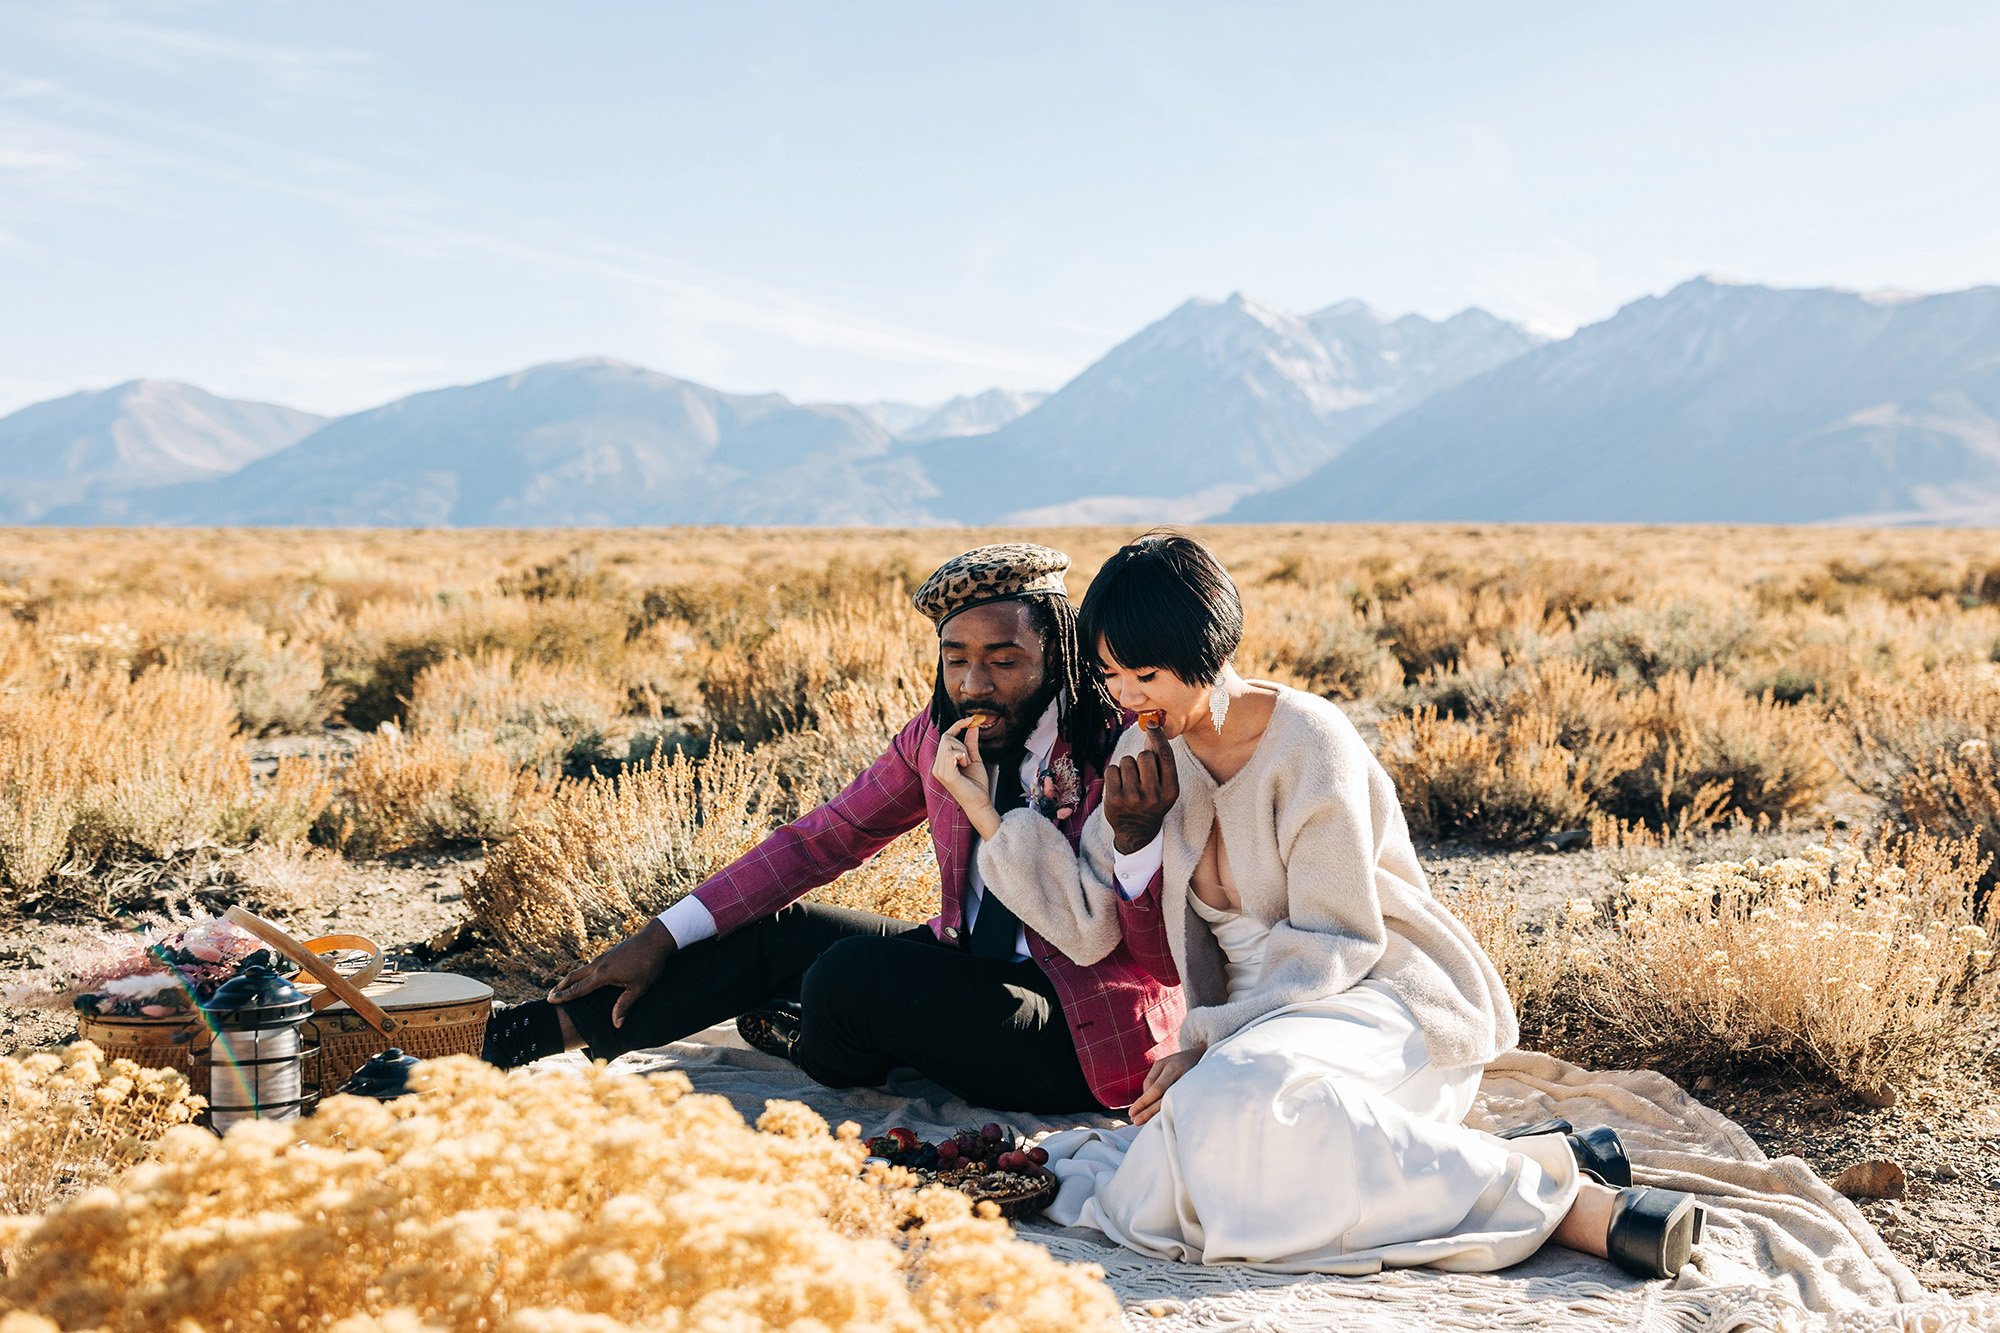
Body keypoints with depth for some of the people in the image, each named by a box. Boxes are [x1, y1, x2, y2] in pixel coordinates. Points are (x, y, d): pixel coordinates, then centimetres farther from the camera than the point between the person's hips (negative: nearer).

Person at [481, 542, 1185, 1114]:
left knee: (852, 972, -24)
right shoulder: (940, 733, 0)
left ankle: (805, 1043, 11)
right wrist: (663, 937, 0)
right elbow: (818, 841, 5)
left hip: (1087, 1033, -6)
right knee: (779, 931, -4)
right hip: (971, 968, 7)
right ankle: (561, 1023, 9)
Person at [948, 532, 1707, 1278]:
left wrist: (1207, 1042, -22)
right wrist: (979, 804, -2)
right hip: (1261, 1021, 7)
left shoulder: (1307, 740, -12)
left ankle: (1556, 1199, -32)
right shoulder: (1151, 749, 8)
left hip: (1383, 1001, -7)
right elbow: (1088, 925, 7)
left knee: (1235, 1099, -40)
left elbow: (1334, 945, -13)